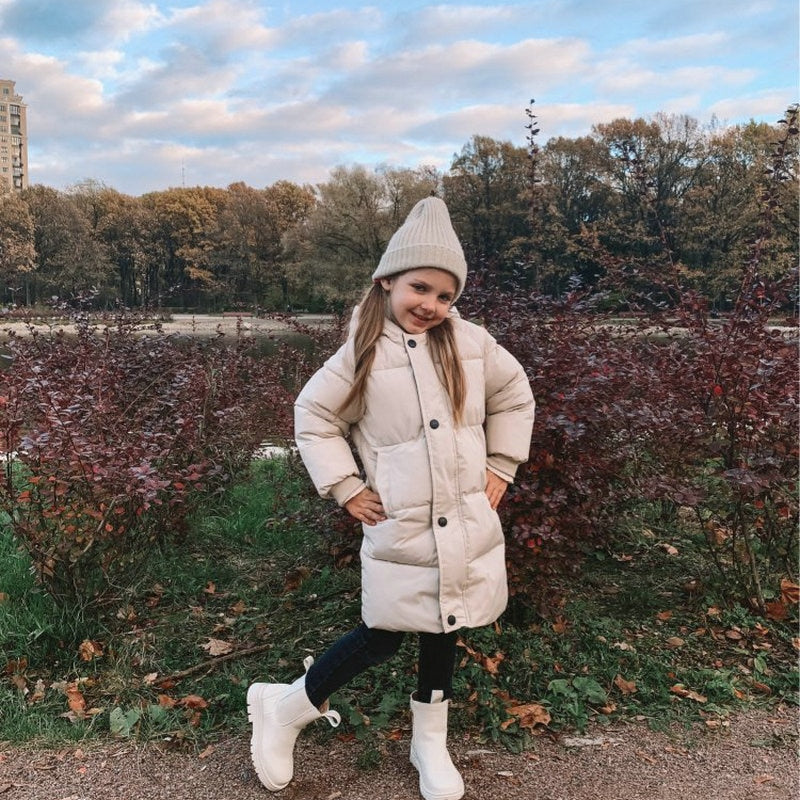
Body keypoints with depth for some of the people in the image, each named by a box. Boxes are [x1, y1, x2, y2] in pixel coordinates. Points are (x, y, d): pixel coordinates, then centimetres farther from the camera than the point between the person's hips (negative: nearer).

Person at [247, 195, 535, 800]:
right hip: (399, 530, -3)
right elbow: (313, 416, 2)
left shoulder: (471, 344, -1)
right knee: (380, 638, 3)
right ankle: (286, 708, 27)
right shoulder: (363, 353, -7)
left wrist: (501, 467, 8)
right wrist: (346, 488, -3)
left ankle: (431, 743, 38)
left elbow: (514, 397, 13)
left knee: (443, 630, 15)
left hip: (467, 525, 3)